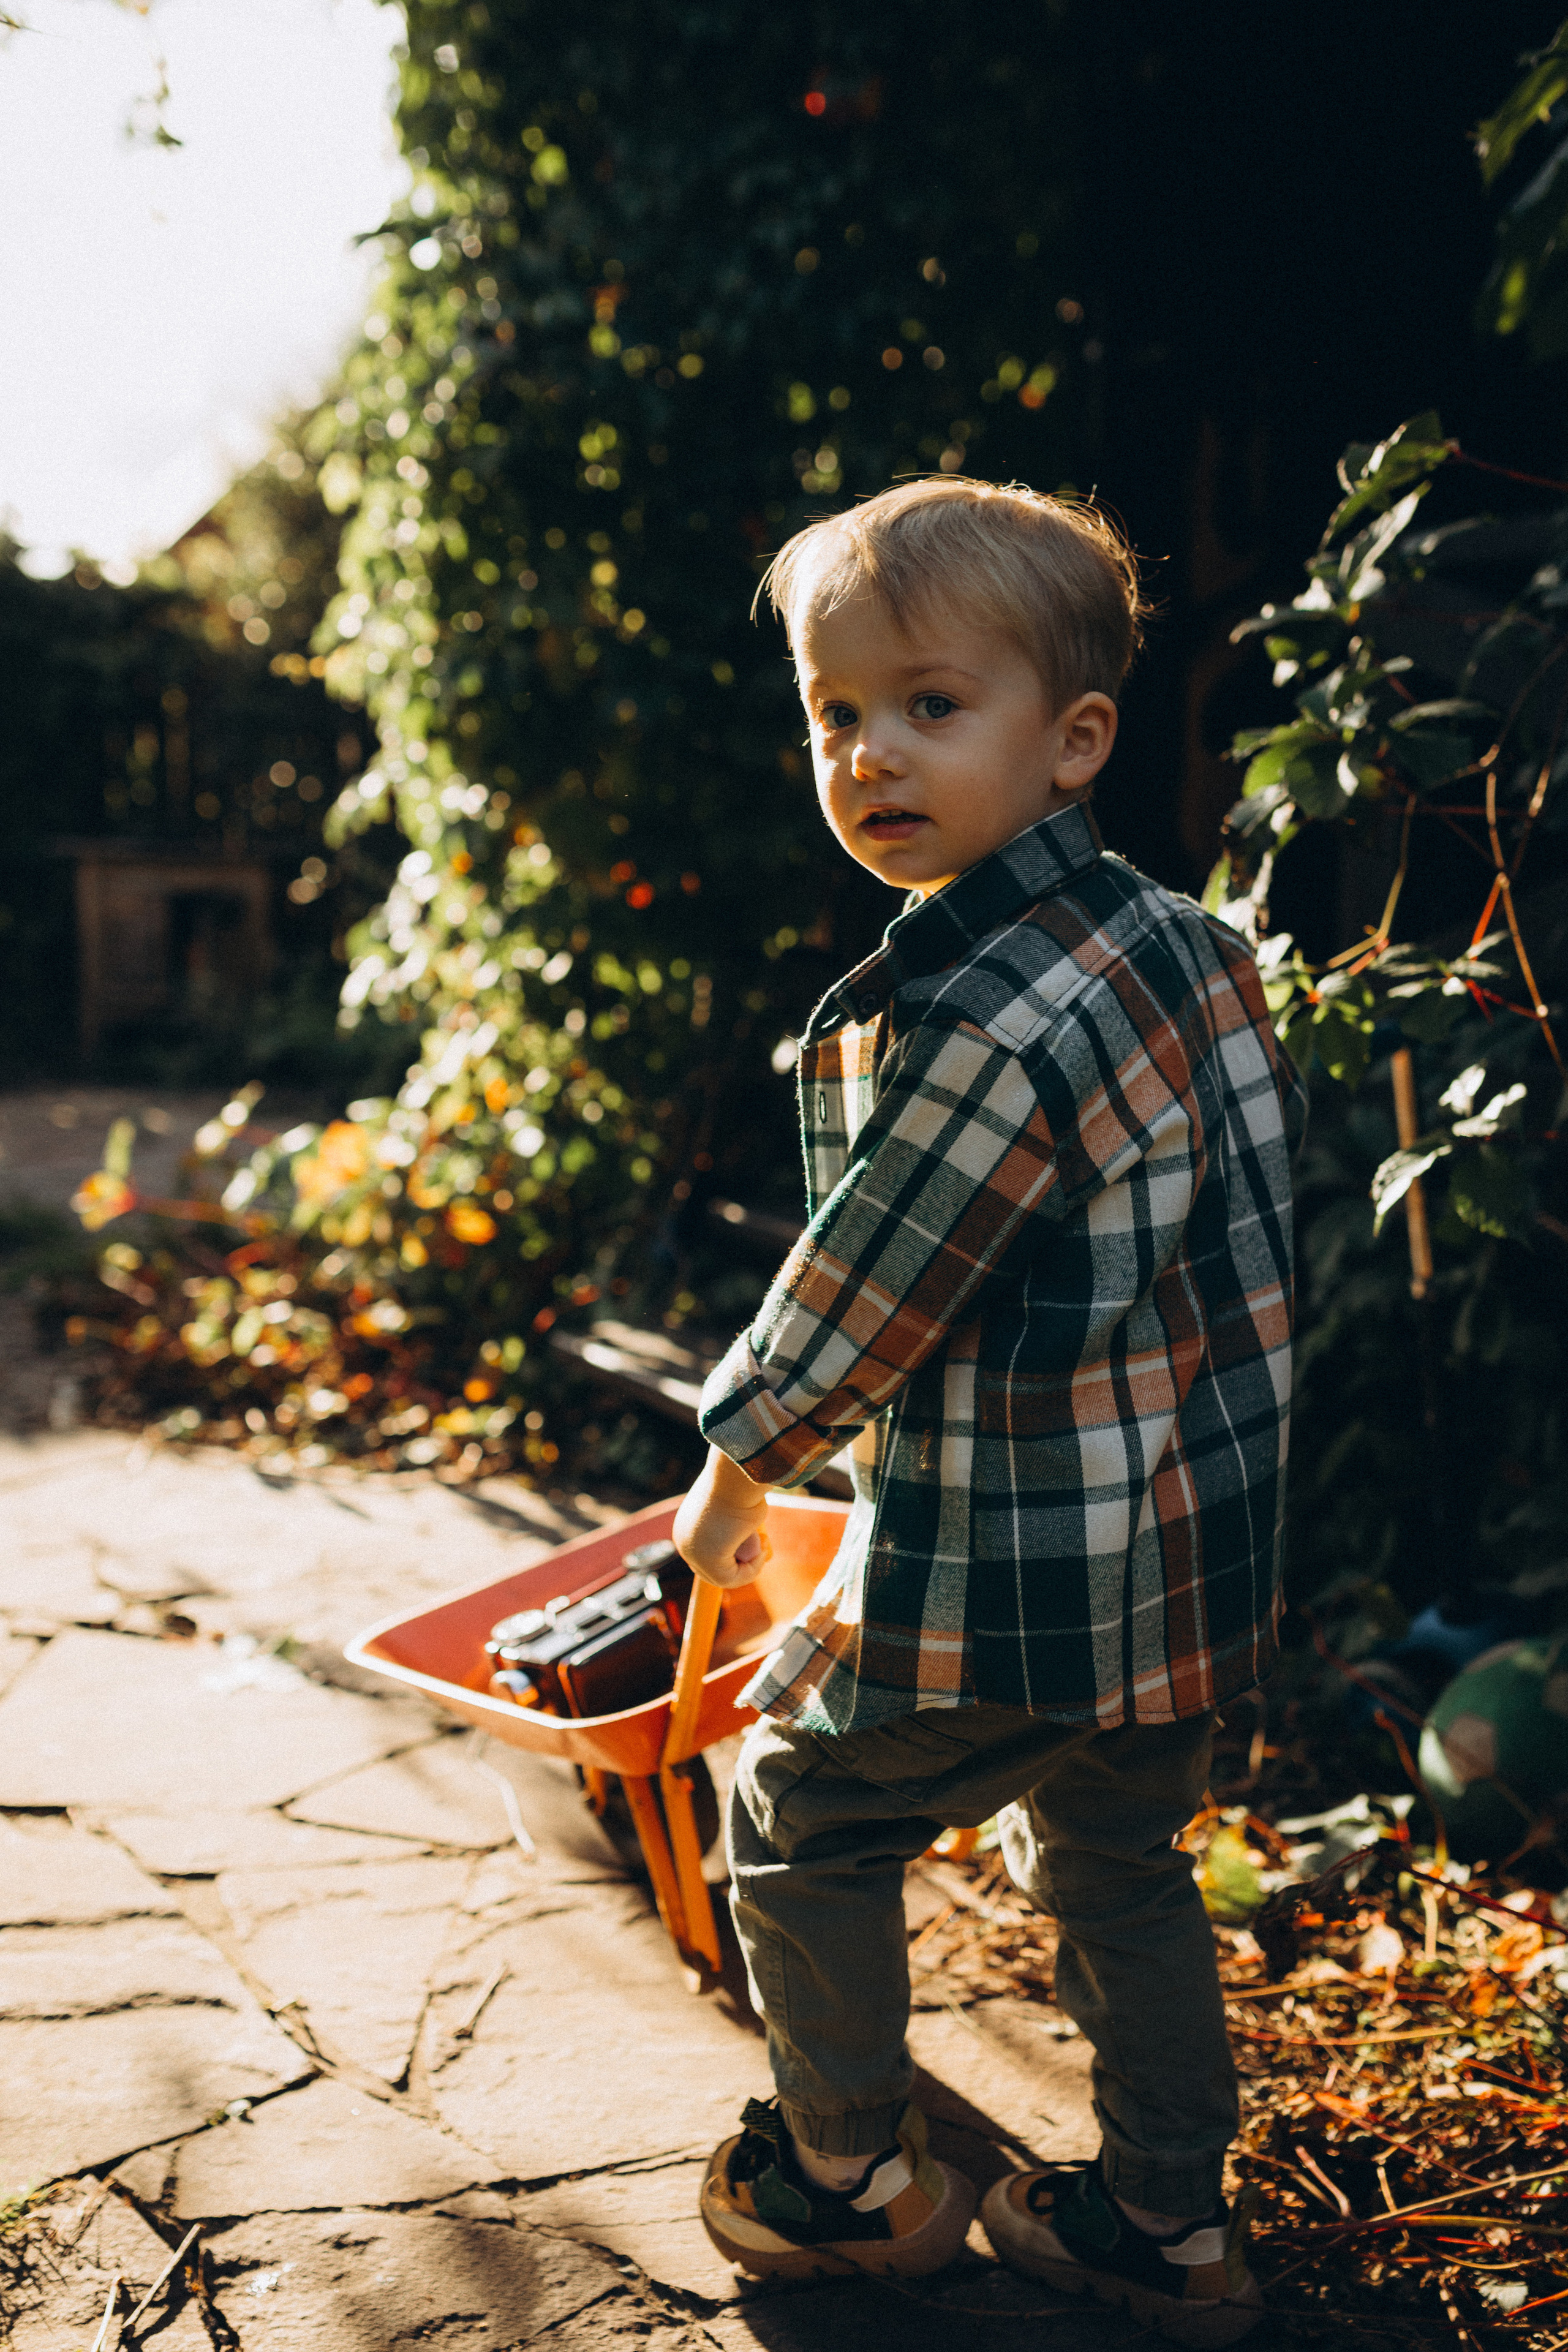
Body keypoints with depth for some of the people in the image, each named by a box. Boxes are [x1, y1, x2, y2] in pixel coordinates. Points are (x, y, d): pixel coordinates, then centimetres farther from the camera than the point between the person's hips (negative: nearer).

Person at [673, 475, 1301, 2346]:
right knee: (1118, 1860, 23)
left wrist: (740, 1460, 1)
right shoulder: (1190, 944, 2)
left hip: (1018, 1576, -8)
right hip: (1193, 1546, 8)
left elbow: (863, 1295, -17)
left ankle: (855, 2176, 30)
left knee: (802, 1812, 14)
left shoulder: (985, 1025, -26)